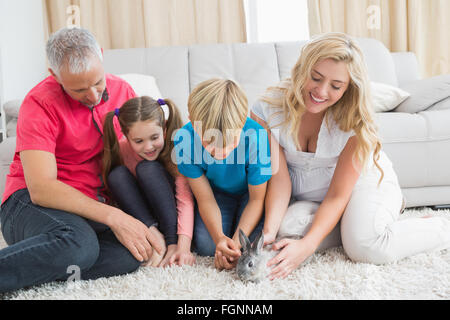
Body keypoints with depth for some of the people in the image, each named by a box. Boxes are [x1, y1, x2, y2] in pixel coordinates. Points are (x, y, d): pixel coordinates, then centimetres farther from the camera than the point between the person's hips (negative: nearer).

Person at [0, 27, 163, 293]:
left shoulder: (122, 90, 4)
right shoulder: (41, 104, -13)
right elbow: (40, 189, -21)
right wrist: (112, 216, -28)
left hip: (94, 204, 5)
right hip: (31, 202, -5)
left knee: (129, 255, -29)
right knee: (78, 244, -40)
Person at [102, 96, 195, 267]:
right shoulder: (121, 149, -15)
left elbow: (185, 199, -27)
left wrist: (183, 247, -40)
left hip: (170, 210, -2)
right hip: (142, 214, 3)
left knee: (148, 169, -27)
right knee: (117, 175, -23)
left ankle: (172, 240, -28)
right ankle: (156, 237, -30)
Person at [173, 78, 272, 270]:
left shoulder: (256, 137, -35)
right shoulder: (185, 140, -31)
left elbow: (257, 199, -20)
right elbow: (205, 199, -18)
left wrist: (237, 241, -31)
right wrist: (219, 237, -34)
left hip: (249, 191, -1)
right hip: (216, 192, 1)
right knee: (206, 245, -18)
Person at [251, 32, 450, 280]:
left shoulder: (355, 122, -24)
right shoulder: (267, 110, -19)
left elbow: (337, 195, -24)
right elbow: (279, 178, -20)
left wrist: (306, 246, -37)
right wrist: (270, 230, -37)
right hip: (306, 197, 3)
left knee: (365, 247, -31)